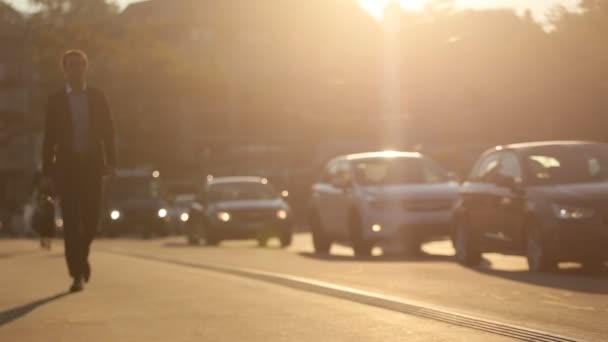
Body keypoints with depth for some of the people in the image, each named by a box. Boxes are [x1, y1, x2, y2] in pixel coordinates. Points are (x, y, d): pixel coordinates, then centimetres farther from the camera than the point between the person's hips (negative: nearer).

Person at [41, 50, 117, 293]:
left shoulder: (98, 97, 7)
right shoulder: (55, 100, 4)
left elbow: (108, 132, 6)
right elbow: (49, 137, 3)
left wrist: (111, 162, -5)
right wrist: (47, 170, -3)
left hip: (92, 165, 1)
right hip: (67, 166, -1)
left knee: (91, 217, 1)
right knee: (71, 220, -7)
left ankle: (82, 257, 30)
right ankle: (77, 274, -5)